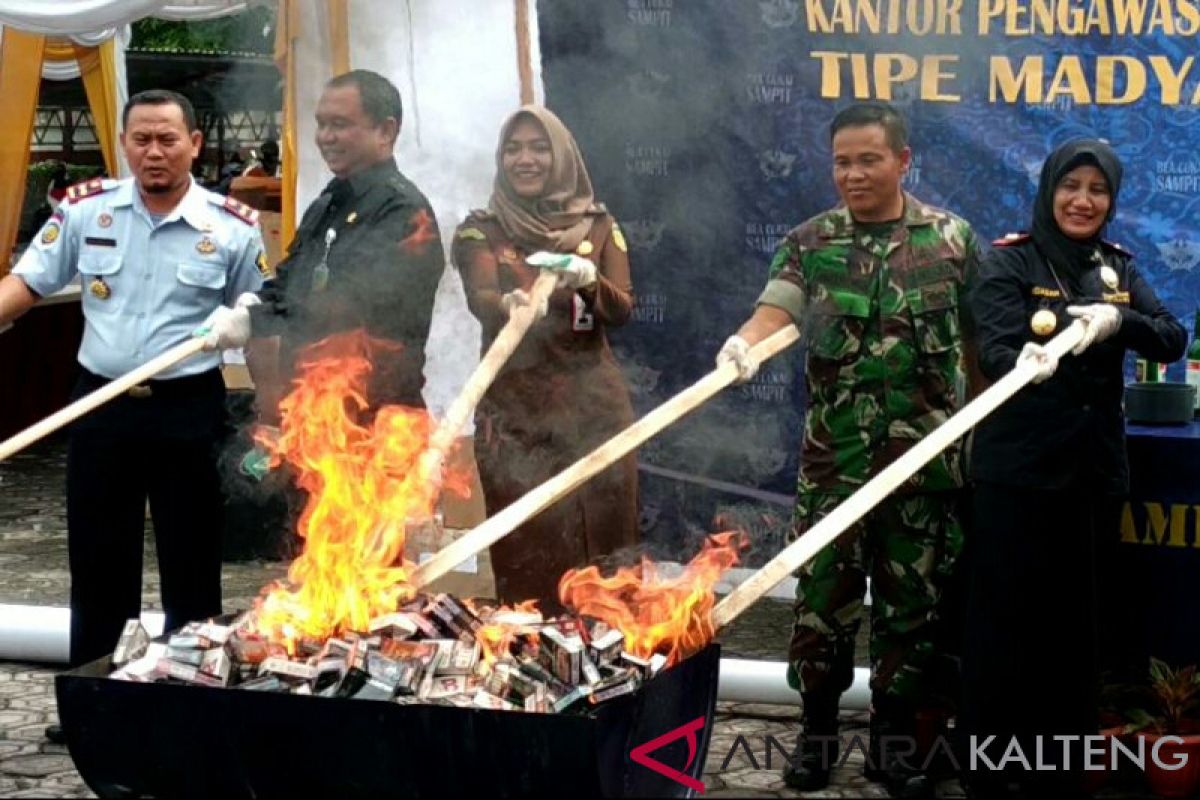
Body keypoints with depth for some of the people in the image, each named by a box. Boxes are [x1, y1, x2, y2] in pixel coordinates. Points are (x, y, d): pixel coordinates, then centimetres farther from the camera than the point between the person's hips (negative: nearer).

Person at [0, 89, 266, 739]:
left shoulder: (232, 228, -5)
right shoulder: (84, 211, 0)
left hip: (188, 410, -2)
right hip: (101, 406, 2)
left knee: (191, 564, 8)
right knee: (97, 563, 12)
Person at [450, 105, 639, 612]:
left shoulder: (599, 226, 8)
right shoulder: (480, 231, 2)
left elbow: (622, 309, -4)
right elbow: (480, 298, -17)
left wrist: (588, 280, -26)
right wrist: (510, 304, -40)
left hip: (595, 411, 2)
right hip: (514, 417, -1)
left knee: (602, 562, 1)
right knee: (529, 567, -4)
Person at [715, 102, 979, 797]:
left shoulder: (952, 237, 3)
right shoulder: (810, 243, 2)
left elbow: (978, 335, 8)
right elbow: (775, 311, -12)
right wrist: (747, 343, -35)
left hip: (925, 455, 0)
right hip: (835, 455, 0)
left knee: (912, 599, 6)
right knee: (824, 595, 4)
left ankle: (894, 736, 19)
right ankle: (818, 729, 18)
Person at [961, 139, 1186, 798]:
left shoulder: (1118, 267, 9)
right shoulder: (1009, 262, -6)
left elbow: (1173, 341, -1)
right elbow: (994, 350, -19)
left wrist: (1118, 320, -21)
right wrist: (1026, 363, -42)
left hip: (1095, 472, 5)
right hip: (1016, 473, -5)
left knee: (1073, 621, 11)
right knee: (1004, 622, -1)